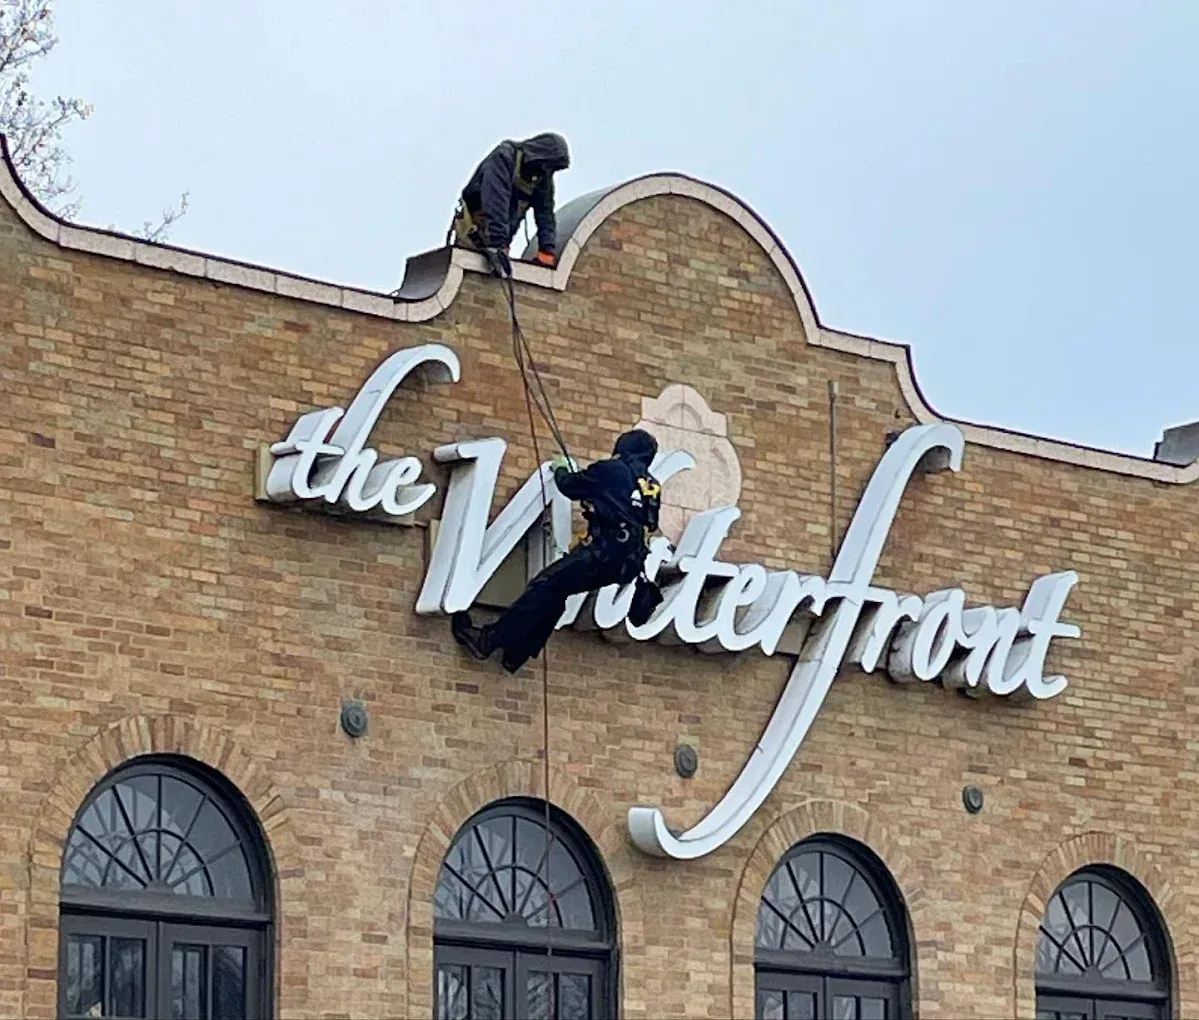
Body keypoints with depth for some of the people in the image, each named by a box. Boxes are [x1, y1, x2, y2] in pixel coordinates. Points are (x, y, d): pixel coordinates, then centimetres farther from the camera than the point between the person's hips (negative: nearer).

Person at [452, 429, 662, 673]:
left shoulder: (613, 470, 3)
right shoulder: (652, 486, 20)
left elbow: (571, 486, 14)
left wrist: (560, 470, 36)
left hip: (603, 551, -7)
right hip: (628, 563, 7)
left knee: (544, 587, -8)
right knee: (555, 592, 16)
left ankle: (488, 641, -15)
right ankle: (517, 653, 14)